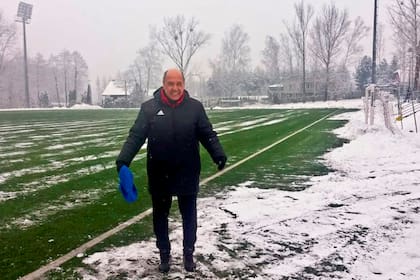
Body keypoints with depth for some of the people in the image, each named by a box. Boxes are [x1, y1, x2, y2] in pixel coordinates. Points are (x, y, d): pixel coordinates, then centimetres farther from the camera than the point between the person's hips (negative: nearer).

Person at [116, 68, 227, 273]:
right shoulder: (149, 108, -5)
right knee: (160, 216, 15)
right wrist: (123, 160, -20)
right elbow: (135, 136, -6)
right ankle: (164, 255, 35)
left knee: (189, 215, 14)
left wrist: (219, 155, -20)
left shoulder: (195, 107, -3)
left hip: (187, 174, 0)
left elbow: (208, 134, -3)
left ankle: (188, 254, 34)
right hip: (159, 175, 0)